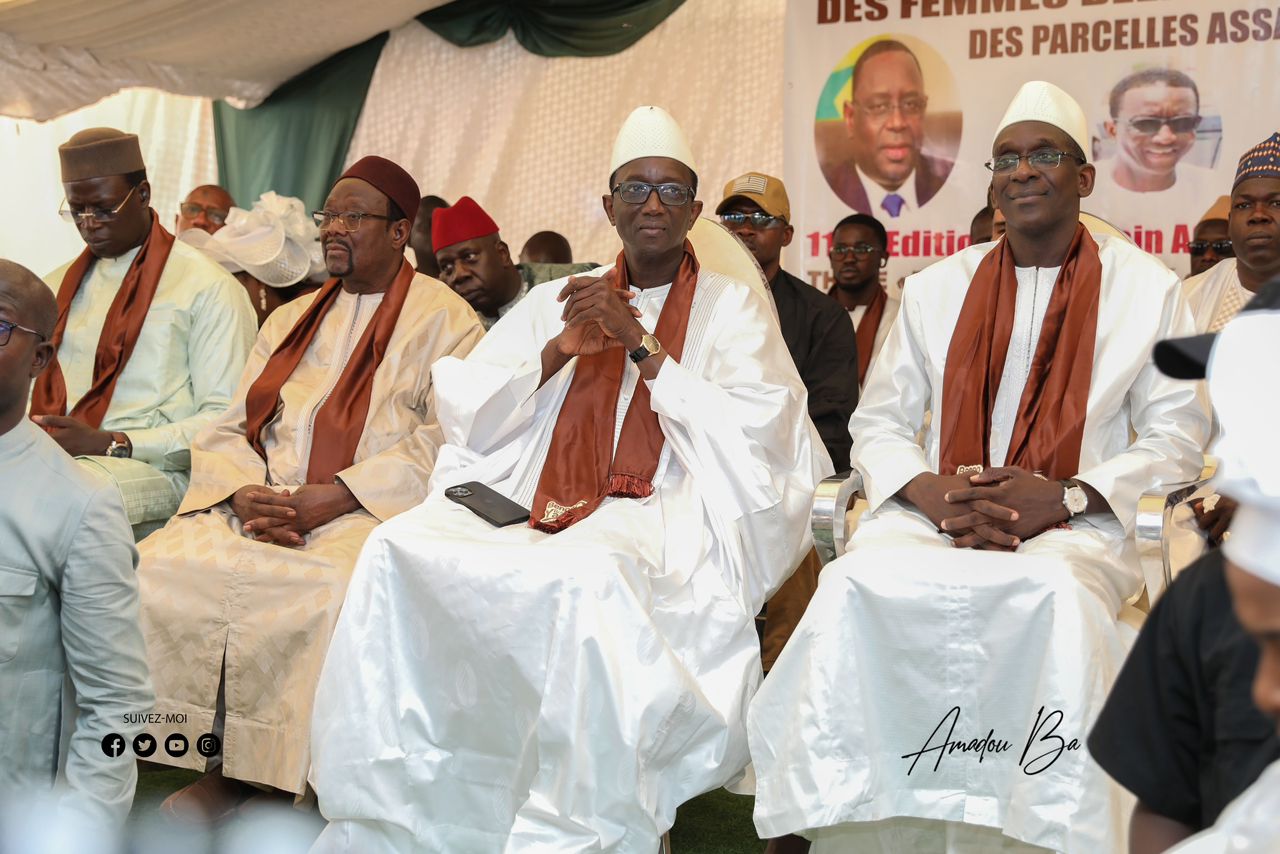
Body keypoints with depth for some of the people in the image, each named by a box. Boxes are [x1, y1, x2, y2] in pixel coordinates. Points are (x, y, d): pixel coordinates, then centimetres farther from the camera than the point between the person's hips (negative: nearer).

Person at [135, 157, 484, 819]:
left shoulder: (446, 320, 5)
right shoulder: (292, 319, 24)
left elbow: (444, 441, -8)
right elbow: (228, 429, 17)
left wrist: (334, 497, -17)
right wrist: (245, 493, -6)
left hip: (373, 510, -5)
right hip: (260, 502, 6)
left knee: (329, 585, -36)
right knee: (160, 567, -19)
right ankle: (223, 765, -11)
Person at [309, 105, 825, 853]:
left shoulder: (733, 304, 10)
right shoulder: (562, 299, 19)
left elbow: (757, 435, -5)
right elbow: (461, 409, 13)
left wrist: (639, 341, -8)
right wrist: (562, 350, -2)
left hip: (662, 517, -4)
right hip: (542, 508, 4)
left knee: (592, 573, -39)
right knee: (400, 549, -23)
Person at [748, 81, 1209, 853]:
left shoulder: (1148, 289, 10)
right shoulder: (937, 288, 16)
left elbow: (1177, 437, 5)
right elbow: (877, 423, 13)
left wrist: (1063, 497, -12)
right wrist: (931, 492, -9)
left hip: (1075, 525, -2)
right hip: (936, 518, 2)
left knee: (1058, 596, -37)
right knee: (859, 582, -30)